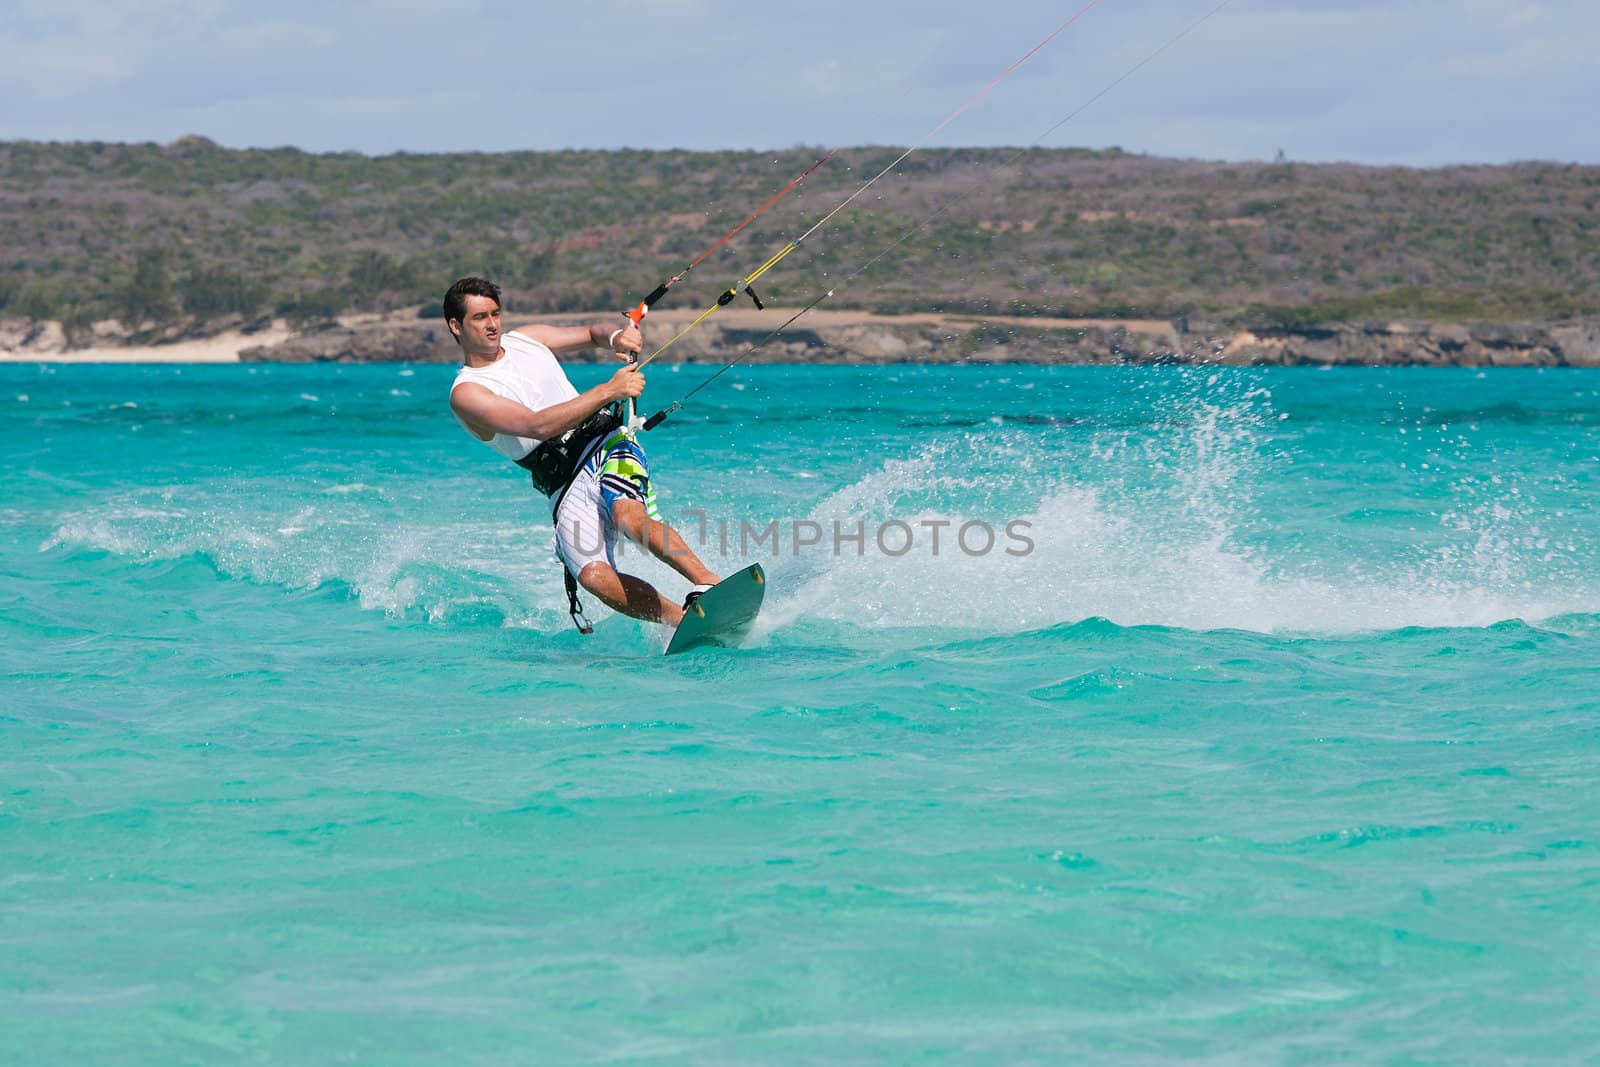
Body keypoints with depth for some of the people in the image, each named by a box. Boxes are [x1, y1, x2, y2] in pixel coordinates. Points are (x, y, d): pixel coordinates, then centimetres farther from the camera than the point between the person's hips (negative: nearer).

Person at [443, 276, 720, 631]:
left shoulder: (524, 338, 14)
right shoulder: (466, 394, -4)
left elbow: (591, 333, 30)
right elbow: (537, 426, -18)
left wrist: (616, 337, 4)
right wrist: (609, 391, -24)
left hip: (606, 442, 2)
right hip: (566, 486, -2)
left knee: (629, 516, -32)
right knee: (594, 577, -27)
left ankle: (710, 585, -37)